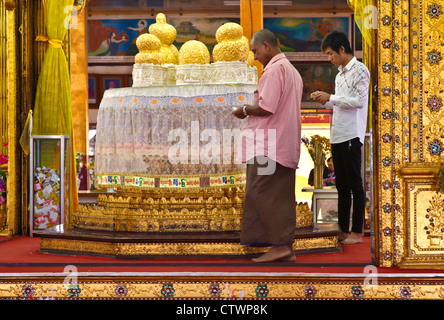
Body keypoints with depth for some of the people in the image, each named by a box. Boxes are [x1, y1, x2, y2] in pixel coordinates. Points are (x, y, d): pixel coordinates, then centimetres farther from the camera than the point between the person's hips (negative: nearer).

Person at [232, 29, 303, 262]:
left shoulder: (274, 70, -13)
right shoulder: (292, 70, 20)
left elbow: (266, 108, -21)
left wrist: (245, 110, -4)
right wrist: (251, 111, 19)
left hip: (268, 146, -10)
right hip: (287, 146, 10)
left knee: (262, 195, -7)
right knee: (282, 197, 9)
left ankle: (279, 244, -10)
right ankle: (286, 247, 10)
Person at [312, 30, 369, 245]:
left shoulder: (359, 70, -6)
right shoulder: (340, 74, 19)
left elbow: (359, 101, -15)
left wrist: (330, 98, -12)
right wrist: (325, 101, 7)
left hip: (351, 135, -8)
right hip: (337, 136, 8)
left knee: (354, 183, -5)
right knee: (341, 185, 10)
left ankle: (357, 232, -2)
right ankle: (343, 230, 14)